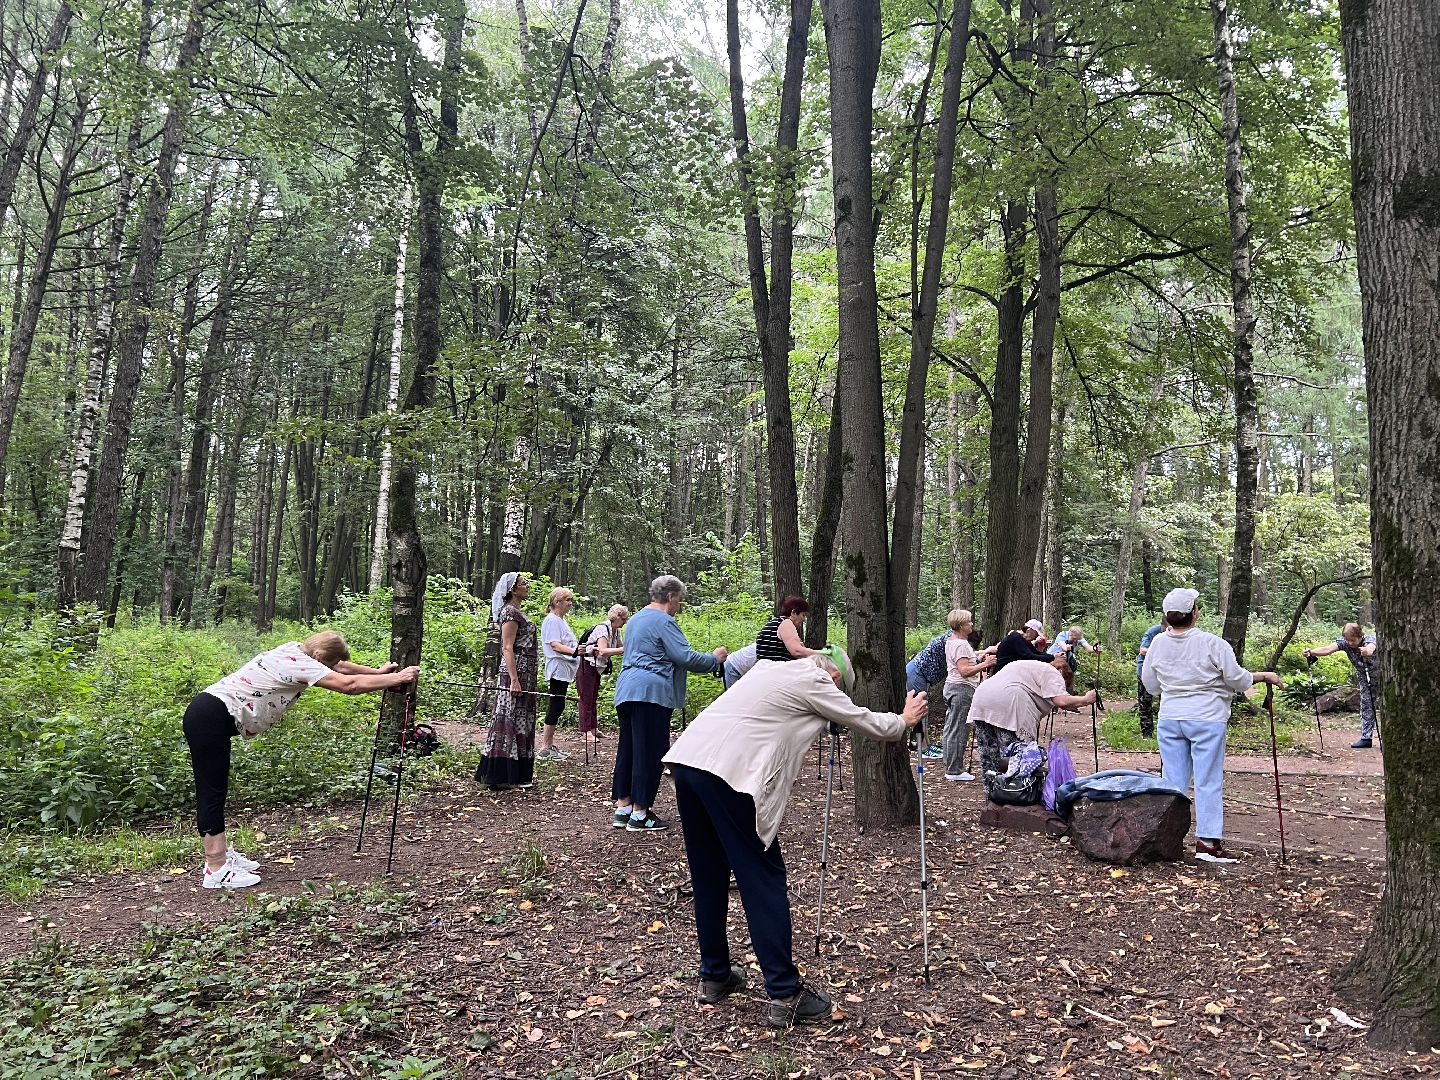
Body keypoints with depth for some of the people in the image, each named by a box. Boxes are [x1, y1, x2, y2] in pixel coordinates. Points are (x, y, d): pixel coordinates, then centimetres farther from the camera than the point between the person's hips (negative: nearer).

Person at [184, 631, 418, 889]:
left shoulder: (294, 650, 8)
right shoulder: (300, 664, -18)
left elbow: (339, 666, 23)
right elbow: (349, 684, -22)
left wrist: (378, 672, 20)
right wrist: (397, 678, -15)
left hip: (207, 716, 10)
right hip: (210, 719, -10)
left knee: (215, 790, 15)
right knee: (212, 791, -5)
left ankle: (221, 855, 23)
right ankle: (216, 872, -1)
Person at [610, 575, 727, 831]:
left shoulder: (637, 618, 21)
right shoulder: (663, 621, -10)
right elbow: (686, 657, -15)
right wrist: (715, 658, -1)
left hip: (626, 690, 10)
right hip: (650, 692, -10)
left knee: (628, 749, 12)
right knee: (650, 751, -4)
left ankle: (622, 809, 17)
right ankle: (640, 814, -1)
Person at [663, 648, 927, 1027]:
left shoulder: (771, 669, 26)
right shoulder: (816, 683, 5)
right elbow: (870, 724, 14)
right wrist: (905, 720, 34)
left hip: (686, 758, 8)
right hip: (728, 773, -8)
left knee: (709, 878, 18)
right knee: (763, 880, 0)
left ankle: (715, 976, 29)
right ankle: (785, 995, 4)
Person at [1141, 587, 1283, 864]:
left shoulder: (1158, 643, -1)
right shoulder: (1212, 644, -13)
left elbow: (1149, 684, 7)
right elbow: (1237, 679, -6)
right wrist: (1265, 676, 11)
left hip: (1170, 718, 4)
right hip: (1206, 719, -4)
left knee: (1173, 779, 10)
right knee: (1208, 781, 3)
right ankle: (1208, 841, 4)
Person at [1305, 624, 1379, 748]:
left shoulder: (1370, 639, -32)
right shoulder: (1344, 642, -21)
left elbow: (1369, 650, -57)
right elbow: (1327, 649, -37)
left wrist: (1366, 651, -81)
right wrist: (1311, 652, -56)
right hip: (1365, 678, 4)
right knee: (1366, 705, 9)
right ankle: (1366, 738, 15)